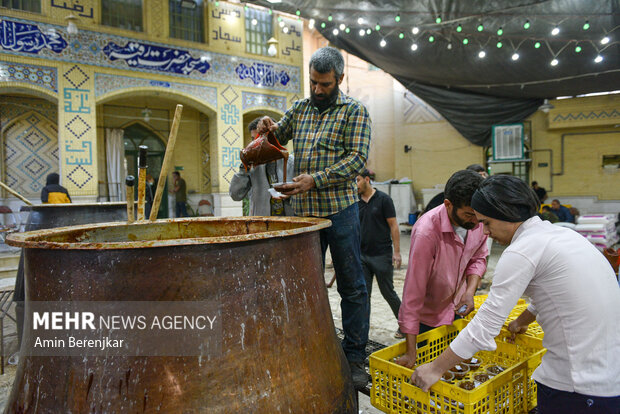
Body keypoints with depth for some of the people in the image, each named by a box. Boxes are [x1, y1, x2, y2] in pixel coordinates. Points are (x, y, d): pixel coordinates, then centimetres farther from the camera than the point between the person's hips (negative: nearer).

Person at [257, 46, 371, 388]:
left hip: (339, 209, -4)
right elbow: (275, 138, 27)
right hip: (303, 210, 5)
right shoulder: (299, 109, 14)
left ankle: (354, 358, 15)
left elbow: (357, 158, -12)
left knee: (351, 286, 2)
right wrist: (266, 128, 3)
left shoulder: (354, 111, -1)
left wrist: (315, 179, -22)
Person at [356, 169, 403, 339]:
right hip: (362, 256, 4)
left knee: (388, 292, 5)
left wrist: (396, 252, -11)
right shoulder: (356, 203, 7)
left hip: (382, 255, -4)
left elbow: (393, 226, -6)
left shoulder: (383, 199, -5)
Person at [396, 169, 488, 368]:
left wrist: (470, 291, -14)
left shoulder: (477, 222, -14)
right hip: (427, 317, -5)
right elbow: (413, 292, -31)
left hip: (457, 309, 6)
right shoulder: (426, 232, -33)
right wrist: (411, 351, -29)